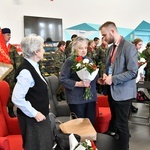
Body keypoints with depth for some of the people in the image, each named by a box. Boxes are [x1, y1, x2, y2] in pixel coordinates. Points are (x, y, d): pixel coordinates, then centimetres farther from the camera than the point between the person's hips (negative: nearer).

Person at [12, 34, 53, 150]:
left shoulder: (33, 66, 4)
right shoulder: (26, 71, -26)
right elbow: (16, 98, -29)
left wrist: (44, 105, 14)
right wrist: (34, 113, -22)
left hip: (40, 113, 9)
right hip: (32, 118, -9)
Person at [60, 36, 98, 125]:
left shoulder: (89, 60, 11)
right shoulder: (70, 61, -6)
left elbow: (95, 75, 14)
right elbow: (63, 79, -11)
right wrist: (78, 84, -20)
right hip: (76, 98, -5)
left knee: (91, 122, 9)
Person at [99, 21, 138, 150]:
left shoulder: (129, 47, -16)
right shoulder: (111, 47, 9)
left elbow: (133, 72, -20)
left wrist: (113, 79, -21)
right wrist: (105, 74, -1)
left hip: (122, 92, -8)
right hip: (112, 90, 8)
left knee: (121, 124, 2)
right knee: (114, 120, 20)